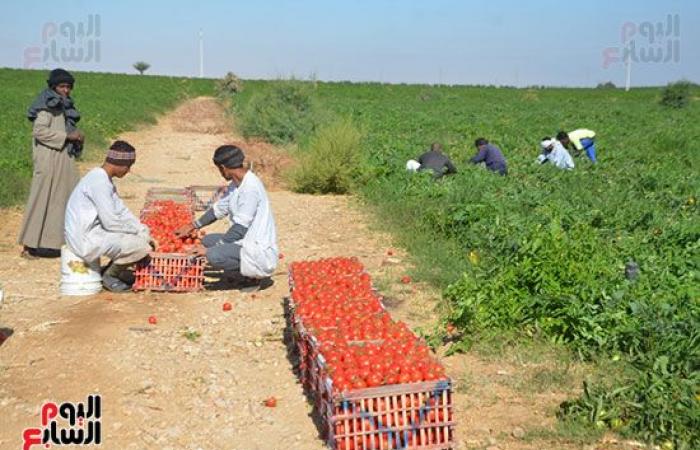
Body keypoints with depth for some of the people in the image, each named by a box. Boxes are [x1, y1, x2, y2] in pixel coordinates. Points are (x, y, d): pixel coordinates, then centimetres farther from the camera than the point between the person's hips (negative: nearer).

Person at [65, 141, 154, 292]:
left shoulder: (105, 179, 11)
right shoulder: (99, 182, -21)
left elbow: (121, 211, 14)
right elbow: (111, 222, -23)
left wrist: (143, 231, 3)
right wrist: (139, 231, -9)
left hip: (94, 230, 10)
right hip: (86, 239, -10)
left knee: (144, 234, 14)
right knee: (142, 247, -20)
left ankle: (114, 269, 15)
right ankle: (110, 274, 2)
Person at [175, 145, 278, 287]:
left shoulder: (250, 188, -22)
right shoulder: (237, 184, 8)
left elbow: (240, 229, -23)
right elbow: (219, 208, 23)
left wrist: (210, 249, -17)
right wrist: (193, 226, 29)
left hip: (260, 252, -10)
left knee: (214, 256, -27)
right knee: (208, 240, 14)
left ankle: (256, 274, -4)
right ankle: (250, 271, 8)